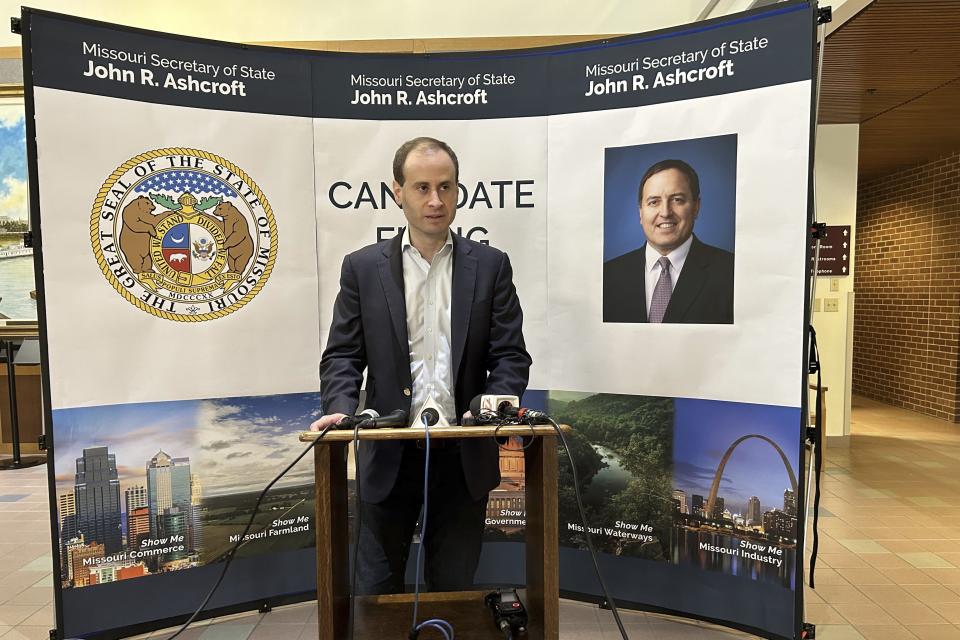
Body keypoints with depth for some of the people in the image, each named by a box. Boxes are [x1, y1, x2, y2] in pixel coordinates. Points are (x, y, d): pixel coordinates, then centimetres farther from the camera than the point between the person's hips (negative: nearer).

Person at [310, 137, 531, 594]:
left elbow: (510, 354, -1)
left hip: (465, 454, 1)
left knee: (454, 587, 16)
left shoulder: (491, 265, 1)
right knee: (377, 590, 13)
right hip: (389, 455, 0)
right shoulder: (363, 267, 2)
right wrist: (341, 409, -17)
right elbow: (343, 355, 1)